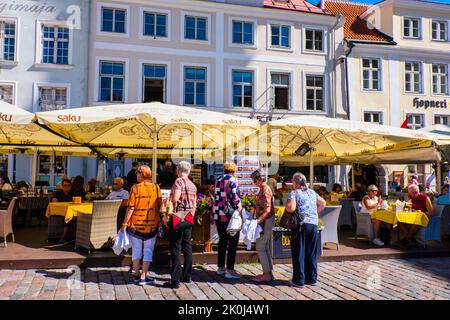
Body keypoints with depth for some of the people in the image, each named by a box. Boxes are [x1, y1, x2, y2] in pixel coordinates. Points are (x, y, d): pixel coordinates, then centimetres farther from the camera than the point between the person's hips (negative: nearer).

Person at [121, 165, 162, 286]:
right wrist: (158, 221, 15)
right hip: (152, 225, 1)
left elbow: (131, 208, -11)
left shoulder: (135, 188, -9)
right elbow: (160, 207, 2)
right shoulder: (156, 188, -3)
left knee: (136, 250, 14)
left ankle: (137, 275, 24)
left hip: (136, 224, -1)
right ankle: (143, 277, 8)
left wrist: (124, 224, -4)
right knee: (148, 251, 10)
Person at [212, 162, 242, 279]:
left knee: (222, 241, 16)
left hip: (218, 215, 8)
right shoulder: (232, 181, -10)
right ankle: (230, 270, 1)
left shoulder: (218, 181, 12)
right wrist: (240, 211, -9)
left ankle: (220, 267, 23)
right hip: (230, 216, -8)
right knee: (232, 243, 0)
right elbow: (235, 198, -17)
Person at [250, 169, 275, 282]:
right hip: (267, 221, 10)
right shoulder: (265, 189, 13)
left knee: (260, 248, -4)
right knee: (266, 248, 14)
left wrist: (258, 221, -27)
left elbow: (267, 210, -24)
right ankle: (269, 272, 21)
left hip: (266, 221, -10)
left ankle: (267, 274, 0)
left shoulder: (265, 190, -18)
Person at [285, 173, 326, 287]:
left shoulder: (294, 193, -5)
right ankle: (312, 278, 20)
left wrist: (286, 206, 3)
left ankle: (299, 280, 6)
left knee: (299, 253, 2)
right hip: (314, 224, 6)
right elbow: (323, 203, 27)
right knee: (312, 253, 13)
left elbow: (291, 208, -18)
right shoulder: (312, 193, 15)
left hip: (300, 224, -5)